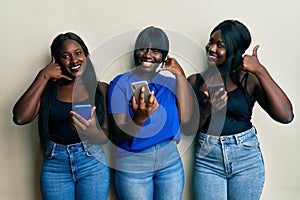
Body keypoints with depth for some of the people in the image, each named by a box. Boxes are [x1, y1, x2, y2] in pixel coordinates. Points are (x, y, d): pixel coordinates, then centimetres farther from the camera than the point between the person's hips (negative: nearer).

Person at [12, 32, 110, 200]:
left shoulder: (101, 88, 2)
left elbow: (105, 137, 0)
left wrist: (91, 130, -23)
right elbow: (20, 118, -12)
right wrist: (44, 76, -9)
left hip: (93, 165, 0)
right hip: (54, 166, 1)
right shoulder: (49, 88, 4)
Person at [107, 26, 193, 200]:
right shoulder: (121, 83, -6)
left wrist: (180, 75, -9)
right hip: (133, 164, -3)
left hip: (170, 161, 3)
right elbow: (118, 136, -13)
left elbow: (185, 118, -11)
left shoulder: (170, 82, 6)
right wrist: (139, 118, -33)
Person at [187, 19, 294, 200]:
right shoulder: (195, 81, 1)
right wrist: (207, 109, -20)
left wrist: (261, 71, -16)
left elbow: (286, 116, -16)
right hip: (208, 159, 1)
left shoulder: (249, 80, -4)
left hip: (247, 159, 0)